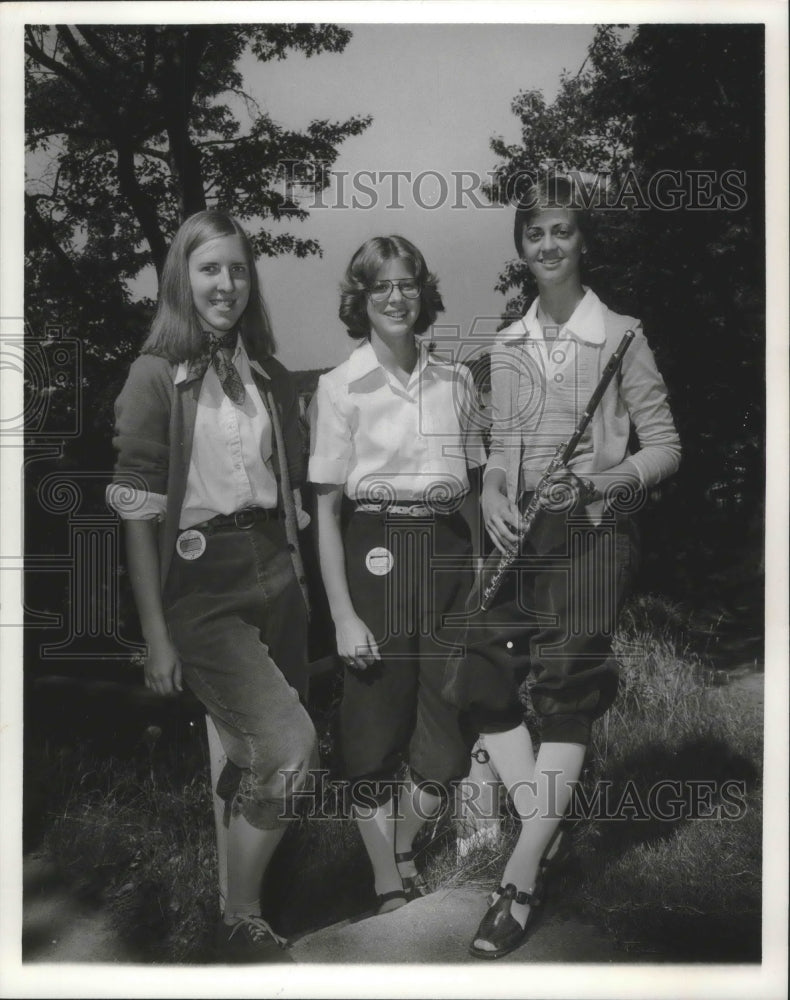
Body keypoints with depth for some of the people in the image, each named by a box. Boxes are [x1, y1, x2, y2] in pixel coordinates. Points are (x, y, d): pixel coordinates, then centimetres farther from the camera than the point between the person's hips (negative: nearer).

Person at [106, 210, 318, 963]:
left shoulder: (268, 376, 11)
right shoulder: (157, 376, -7)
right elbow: (138, 511, -9)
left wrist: (299, 580, 10)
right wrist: (156, 635, -11)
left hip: (275, 571, 6)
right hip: (200, 586, -6)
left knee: (256, 758, 12)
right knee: (292, 748, -15)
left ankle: (242, 896, 33)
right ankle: (240, 928, 3)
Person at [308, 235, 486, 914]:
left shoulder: (455, 381, 8)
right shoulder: (341, 388, -3)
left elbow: (476, 486, 14)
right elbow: (326, 509, -4)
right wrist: (343, 614, -10)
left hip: (449, 555, 4)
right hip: (376, 556, -3)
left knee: (447, 743, 6)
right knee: (377, 737, 5)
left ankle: (405, 850, 34)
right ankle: (390, 888, 23)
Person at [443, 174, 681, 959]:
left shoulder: (620, 336, -2)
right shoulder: (506, 349, 13)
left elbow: (665, 446, -2)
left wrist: (608, 479, -21)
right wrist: (493, 493, -2)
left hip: (592, 532, -5)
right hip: (521, 533, 6)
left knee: (566, 695, -5)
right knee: (480, 680, -1)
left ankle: (519, 880, 1)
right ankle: (545, 838, 14)